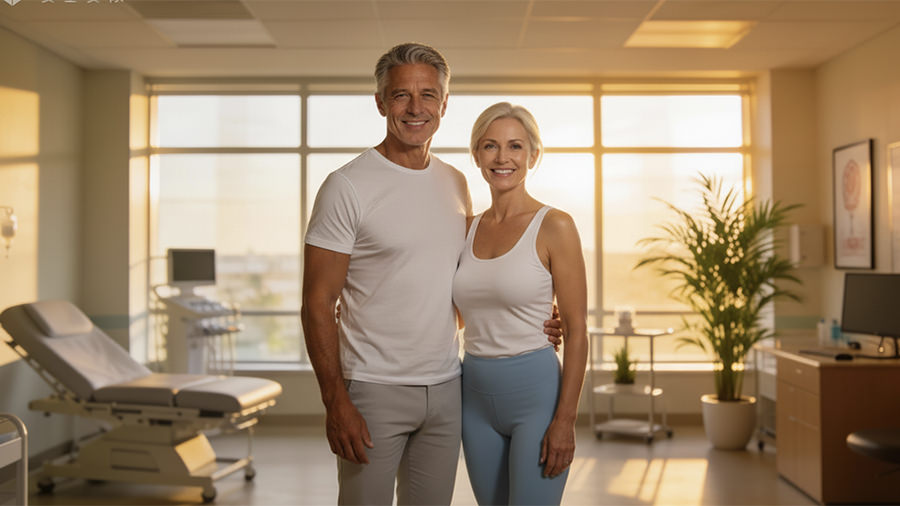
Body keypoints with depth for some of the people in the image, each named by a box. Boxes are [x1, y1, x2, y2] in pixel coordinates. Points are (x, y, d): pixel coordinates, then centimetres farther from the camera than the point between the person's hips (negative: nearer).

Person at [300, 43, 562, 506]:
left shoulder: (456, 184, 9)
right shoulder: (347, 186, -9)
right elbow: (318, 303, -11)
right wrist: (335, 402, -16)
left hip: (446, 387, 5)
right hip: (373, 390, -5)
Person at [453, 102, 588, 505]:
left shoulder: (554, 227, -9)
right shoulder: (468, 228, 7)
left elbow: (576, 331, -9)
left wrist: (565, 420, -13)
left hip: (535, 393, -5)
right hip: (476, 396, 5)